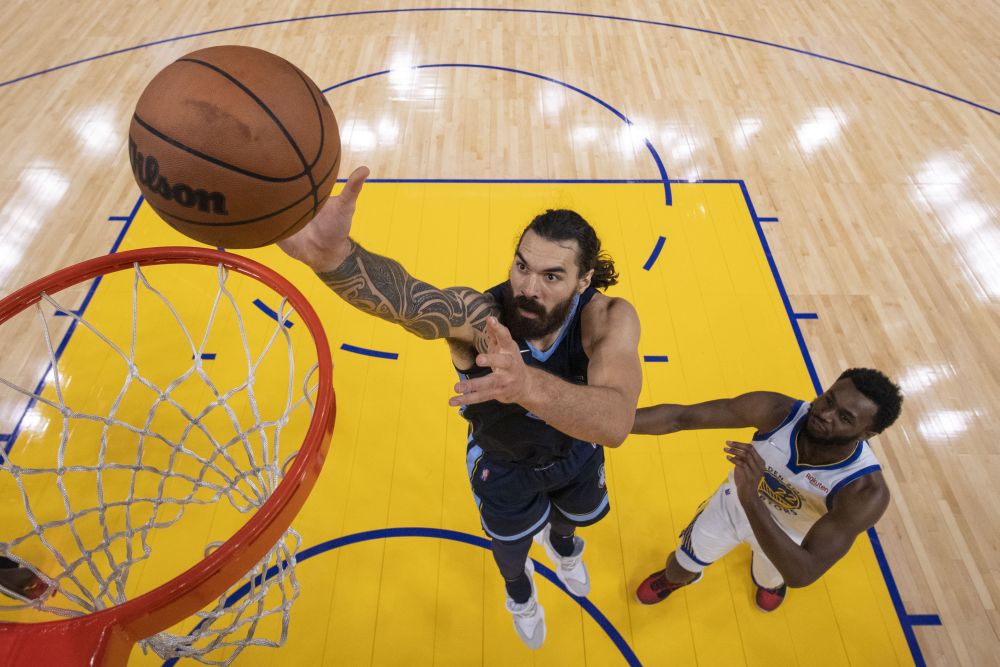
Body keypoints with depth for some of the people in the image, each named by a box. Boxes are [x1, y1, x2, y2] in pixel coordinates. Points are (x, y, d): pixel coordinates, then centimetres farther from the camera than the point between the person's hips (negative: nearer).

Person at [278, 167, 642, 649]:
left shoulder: (609, 319, -36)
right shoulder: (479, 316, -39)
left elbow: (616, 422, -53)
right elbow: (406, 298, -61)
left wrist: (529, 385, -72)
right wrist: (331, 252, -81)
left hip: (576, 451, 2)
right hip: (502, 461, -1)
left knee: (576, 516, 33)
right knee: (510, 544, 27)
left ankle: (560, 542, 75)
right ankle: (518, 586, 68)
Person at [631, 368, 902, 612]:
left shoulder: (867, 491, -39)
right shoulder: (777, 411, -36)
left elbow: (803, 575, -45)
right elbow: (680, 417, -37)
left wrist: (750, 499, -59)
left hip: (788, 539, -1)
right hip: (731, 505, 1)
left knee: (768, 584, 31)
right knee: (679, 572, 20)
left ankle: (774, 580, 70)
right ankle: (678, 577, 58)